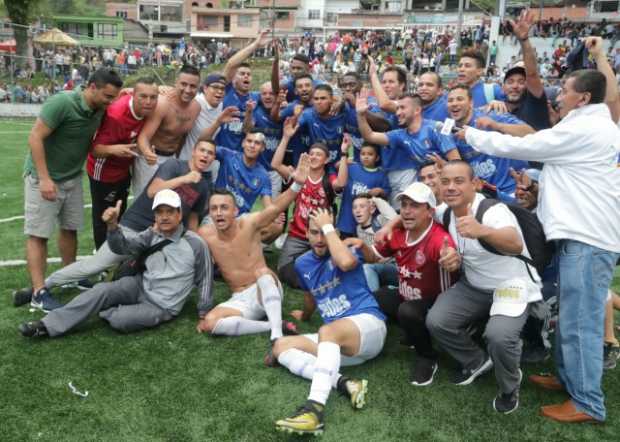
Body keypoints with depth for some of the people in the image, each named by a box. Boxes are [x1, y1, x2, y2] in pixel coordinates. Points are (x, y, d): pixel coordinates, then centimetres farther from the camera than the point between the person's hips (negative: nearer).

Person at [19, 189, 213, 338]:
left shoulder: (195, 244, -14)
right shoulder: (152, 234, -1)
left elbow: (205, 280, -6)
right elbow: (123, 248, -6)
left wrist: (204, 314, -4)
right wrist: (113, 225, -26)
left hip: (163, 306, -4)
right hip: (140, 286, 5)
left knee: (120, 320, -27)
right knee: (103, 290, -18)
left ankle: (107, 312, 7)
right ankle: (48, 325, -14)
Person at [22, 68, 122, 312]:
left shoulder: (100, 109, -3)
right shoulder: (62, 102, -23)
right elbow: (35, 138, -22)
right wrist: (44, 178, -25)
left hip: (72, 178, 7)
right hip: (44, 177, -7)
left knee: (70, 228, 13)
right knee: (38, 234, -3)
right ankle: (39, 292, -2)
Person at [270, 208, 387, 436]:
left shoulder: (346, 248, -2)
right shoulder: (302, 263, 14)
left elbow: (346, 262, -29)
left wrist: (328, 227, -17)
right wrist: (305, 315, 52)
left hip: (368, 324, -7)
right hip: (338, 342, 7)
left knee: (327, 331, -37)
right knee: (281, 346, -11)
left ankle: (314, 408, -51)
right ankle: (344, 383, -30)